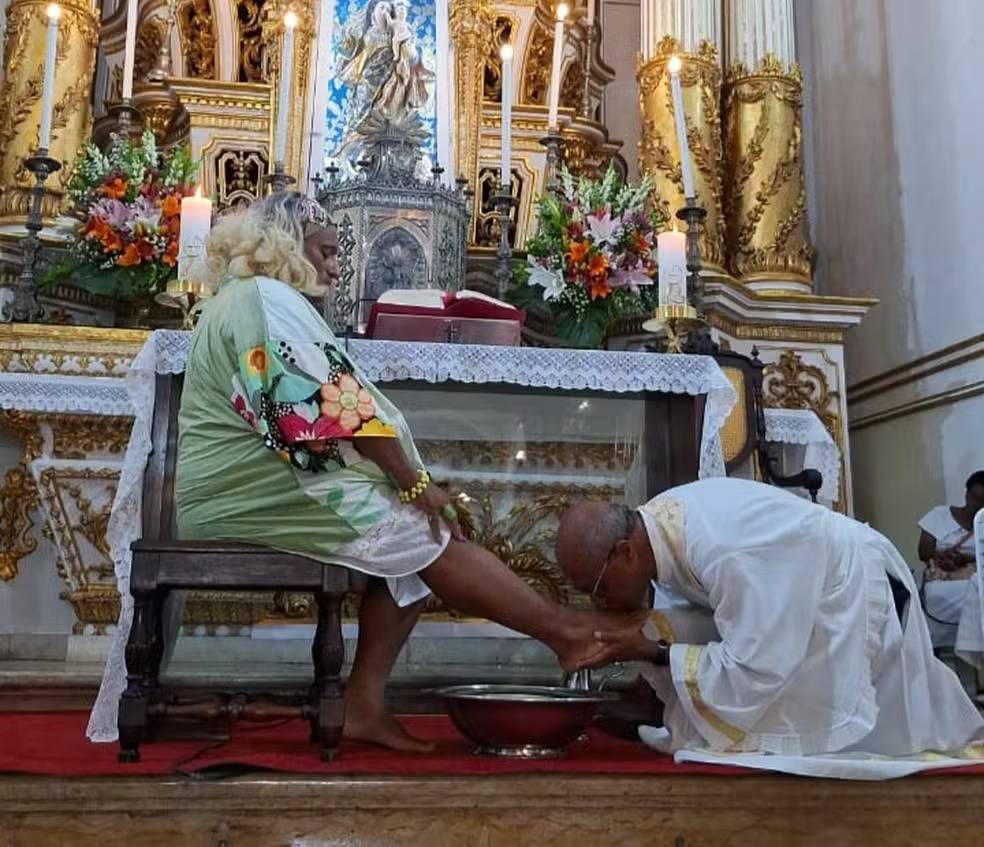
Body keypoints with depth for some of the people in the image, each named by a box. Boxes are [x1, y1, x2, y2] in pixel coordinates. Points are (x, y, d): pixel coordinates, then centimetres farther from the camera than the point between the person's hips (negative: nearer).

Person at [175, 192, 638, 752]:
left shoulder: (239, 301, 24)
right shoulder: (268, 297, -9)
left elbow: (300, 409, 19)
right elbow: (333, 406, -19)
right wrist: (414, 480, -12)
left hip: (244, 489, 10)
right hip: (263, 491, -10)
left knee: (412, 539, 1)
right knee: (425, 534, -13)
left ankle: (365, 704, -5)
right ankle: (566, 632, -9)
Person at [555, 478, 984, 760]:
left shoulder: (729, 554, -45)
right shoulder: (652, 521, -18)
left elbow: (751, 672, -39)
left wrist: (652, 651, -34)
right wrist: (638, 632, -19)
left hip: (856, 592, -7)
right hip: (792, 597, 7)